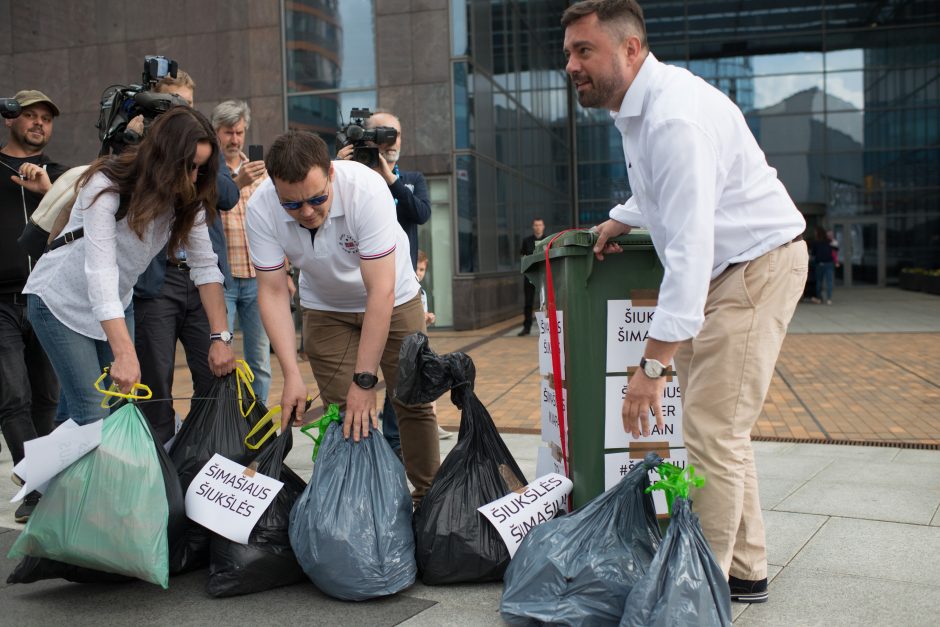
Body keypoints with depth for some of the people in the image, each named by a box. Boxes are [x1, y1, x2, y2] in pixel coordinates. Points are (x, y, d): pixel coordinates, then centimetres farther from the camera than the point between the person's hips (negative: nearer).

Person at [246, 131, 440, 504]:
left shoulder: (366, 189, -35)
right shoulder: (261, 210, -25)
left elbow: (381, 292, -35)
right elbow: (272, 291, -19)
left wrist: (364, 380, -34)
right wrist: (291, 374, -28)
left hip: (393, 300, -2)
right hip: (325, 308, 2)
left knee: (413, 401, -3)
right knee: (341, 411, -6)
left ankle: (428, 494, 13)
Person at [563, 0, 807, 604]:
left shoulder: (675, 116, -25)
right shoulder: (638, 105, 7)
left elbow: (690, 247, -33)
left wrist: (654, 362, -35)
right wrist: (620, 219, 15)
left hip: (756, 265, -10)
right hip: (725, 267, 10)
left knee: (711, 432, -11)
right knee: (721, 428, 14)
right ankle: (745, 571, 25)